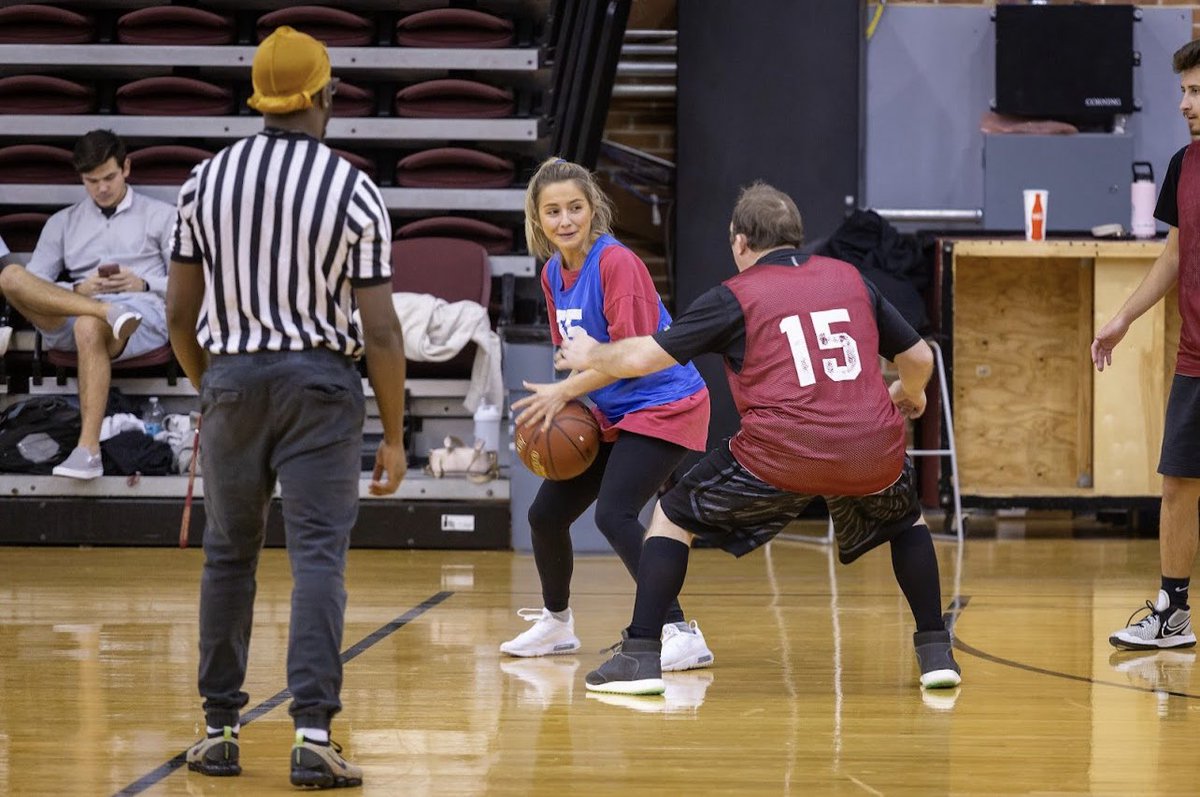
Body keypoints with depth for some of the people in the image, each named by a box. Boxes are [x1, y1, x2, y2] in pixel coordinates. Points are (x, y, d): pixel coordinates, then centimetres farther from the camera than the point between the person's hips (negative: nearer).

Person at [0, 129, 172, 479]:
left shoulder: (160, 216, 19)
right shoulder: (62, 223, 26)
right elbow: (34, 284, 14)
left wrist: (142, 284, -5)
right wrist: (79, 289, -5)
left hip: (144, 312, -3)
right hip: (71, 316, 3)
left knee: (89, 327, -41)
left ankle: (88, 449, -48)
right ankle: (107, 310, -40)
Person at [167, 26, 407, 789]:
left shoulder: (208, 178, 1)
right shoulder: (354, 191, -6)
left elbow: (181, 312, 4)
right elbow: (380, 329, -8)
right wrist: (395, 436, 0)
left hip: (231, 376, 3)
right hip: (320, 381, -3)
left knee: (228, 555, 13)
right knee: (319, 556, -2)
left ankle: (221, 732, 19)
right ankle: (314, 735, -9)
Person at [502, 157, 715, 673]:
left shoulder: (616, 263, -20)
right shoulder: (553, 274, 5)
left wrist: (563, 392, -23)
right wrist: (563, 405, -1)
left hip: (661, 406, -9)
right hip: (609, 415, 9)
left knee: (614, 515, -24)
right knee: (546, 514, 10)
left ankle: (682, 634, -20)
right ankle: (556, 623, 33)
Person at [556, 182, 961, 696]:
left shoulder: (736, 296, 6)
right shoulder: (850, 278, 17)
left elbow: (643, 357, 4)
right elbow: (919, 357, 22)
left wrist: (590, 356, 25)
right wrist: (910, 395, 46)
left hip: (783, 456, -3)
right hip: (875, 452, 3)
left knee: (674, 517, 17)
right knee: (906, 521, 35)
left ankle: (639, 657, 8)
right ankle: (936, 652, 26)